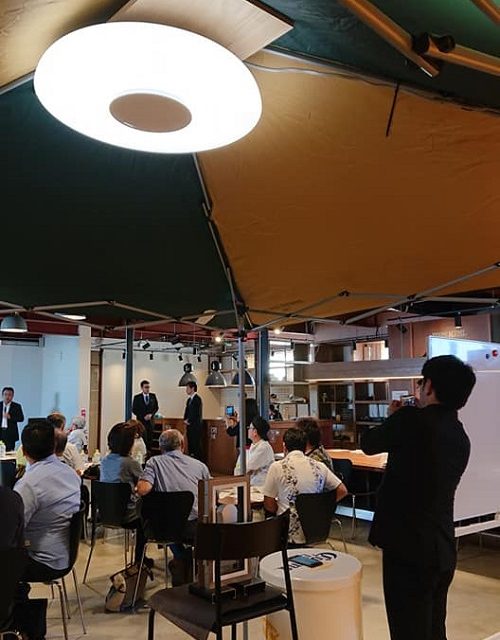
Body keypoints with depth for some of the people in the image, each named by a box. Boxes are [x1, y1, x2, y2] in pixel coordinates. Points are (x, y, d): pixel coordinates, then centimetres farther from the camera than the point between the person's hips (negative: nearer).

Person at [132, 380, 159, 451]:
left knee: (150, 439, 2)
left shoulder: (153, 396, 5)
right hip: (141, 421, -3)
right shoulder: (137, 397, -2)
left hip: (150, 421, 3)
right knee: (143, 439, -6)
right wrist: (143, 416, -11)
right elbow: (134, 410, -2)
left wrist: (151, 414, -8)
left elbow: (156, 407, 9)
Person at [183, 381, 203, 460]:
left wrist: (188, 421, -9)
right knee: (190, 445, 10)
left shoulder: (197, 399, -12)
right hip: (189, 426, 9)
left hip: (195, 426, -9)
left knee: (196, 445, -6)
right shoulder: (189, 399, 16)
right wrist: (185, 420, 2)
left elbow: (196, 413, -18)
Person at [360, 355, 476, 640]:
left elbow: (369, 443, 0)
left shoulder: (411, 420, -15)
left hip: (409, 547, -8)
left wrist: (394, 418, 17)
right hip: (442, 550, 8)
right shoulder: (461, 437, 8)